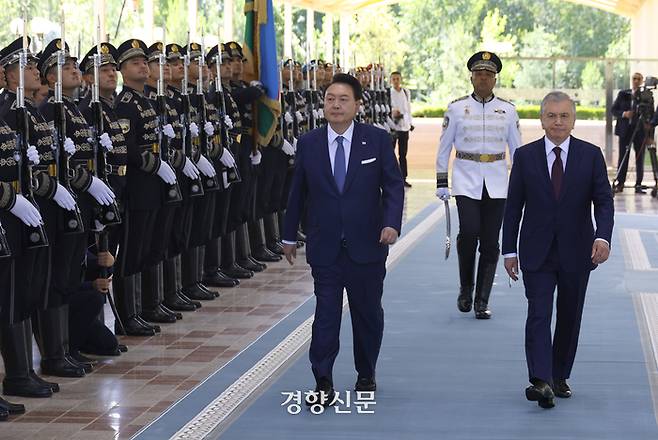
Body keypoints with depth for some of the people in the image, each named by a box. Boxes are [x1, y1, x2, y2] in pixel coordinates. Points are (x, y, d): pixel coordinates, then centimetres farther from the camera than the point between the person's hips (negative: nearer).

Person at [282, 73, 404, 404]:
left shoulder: (377, 140, -1)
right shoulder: (308, 144, 3)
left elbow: (394, 186, -1)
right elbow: (298, 193, 11)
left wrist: (391, 223, -17)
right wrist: (289, 236, 15)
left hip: (366, 244, 0)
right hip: (325, 246, 0)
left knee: (368, 312, 10)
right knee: (326, 312, -5)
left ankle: (366, 375, 26)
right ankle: (323, 382, -4)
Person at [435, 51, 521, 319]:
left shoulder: (507, 110, 6)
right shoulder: (457, 108, 2)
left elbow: (516, 149, 11)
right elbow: (444, 147, 5)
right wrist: (441, 183, 1)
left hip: (497, 184, 2)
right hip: (466, 181, -2)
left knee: (490, 243, 0)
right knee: (469, 233, -18)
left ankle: (482, 302, 7)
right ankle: (465, 288, 6)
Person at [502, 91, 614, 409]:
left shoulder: (591, 155, 0)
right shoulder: (525, 156, 1)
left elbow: (604, 201, -3)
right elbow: (513, 207, 4)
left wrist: (602, 236, -21)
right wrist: (509, 250, 0)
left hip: (575, 252, 1)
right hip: (537, 253, -1)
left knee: (570, 319, 10)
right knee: (538, 315, -12)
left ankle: (559, 377, 24)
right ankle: (541, 382, -20)